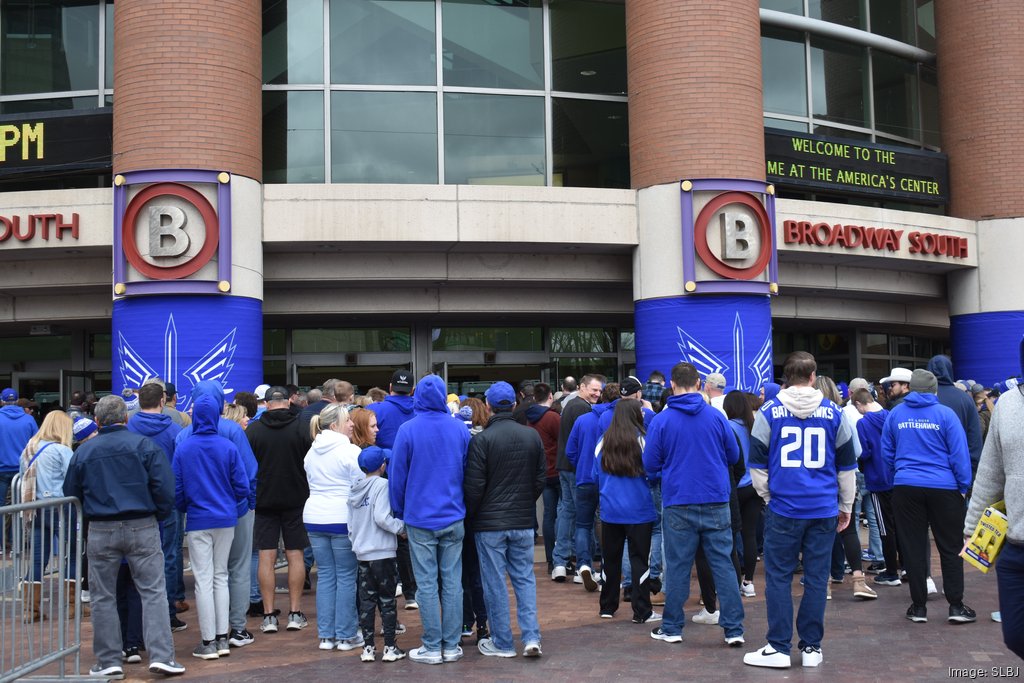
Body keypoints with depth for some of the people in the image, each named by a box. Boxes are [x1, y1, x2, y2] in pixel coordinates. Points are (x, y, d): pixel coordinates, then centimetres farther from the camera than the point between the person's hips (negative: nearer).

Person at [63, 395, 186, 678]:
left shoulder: (83, 452, 5)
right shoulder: (144, 445, -3)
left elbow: (71, 495, 12)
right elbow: (165, 488, -7)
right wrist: (158, 516, 8)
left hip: (100, 532, 2)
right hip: (142, 527, -1)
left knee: (102, 597, 11)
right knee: (153, 591, 2)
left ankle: (108, 661, 13)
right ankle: (161, 655, -3)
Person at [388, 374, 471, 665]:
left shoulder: (407, 430, -9)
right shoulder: (460, 429, 0)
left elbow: (397, 477, -5)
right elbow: (469, 473, 7)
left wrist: (399, 513, 7)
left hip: (420, 519, -3)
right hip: (453, 518, 3)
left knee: (427, 584, 3)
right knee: (452, 582, 8)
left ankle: (432, 648, 8)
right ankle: (451, 646, 13)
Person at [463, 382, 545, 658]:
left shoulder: (482, 439, -14)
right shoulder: (533, 436, 1)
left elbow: (473, 486, -12)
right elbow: (541, 478, 7)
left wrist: (470, 515, 4)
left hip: (490, 523, -4)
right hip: (524, 521, 4)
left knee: (495, 582, 6)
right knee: (524, 577, 12)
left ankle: (502, 642, 13)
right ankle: (531, 637, 4)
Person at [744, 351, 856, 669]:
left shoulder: (769, 412, -2)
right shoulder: (833, 413, 4)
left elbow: (757, 463, 1)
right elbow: (847, 464, 10)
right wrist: (846, 505, 19)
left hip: (784, 508, -2)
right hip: (824, 509, 2)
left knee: (778, 577, 5)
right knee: (817, 578, 8)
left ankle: (779, 647, 6)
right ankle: (811, 648, 13)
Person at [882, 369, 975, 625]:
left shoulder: (895, 414, 2)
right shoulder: (945, 414, -6)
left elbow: (886, 453, 10)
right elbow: (960, 454, -7)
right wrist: (964, 486, 1)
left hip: (906, 488, 2)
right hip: (944, 488, -2)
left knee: (913, 547, 8)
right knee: (951, 547, 8)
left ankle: (919, 606, 12)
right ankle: (956, 605, 8)